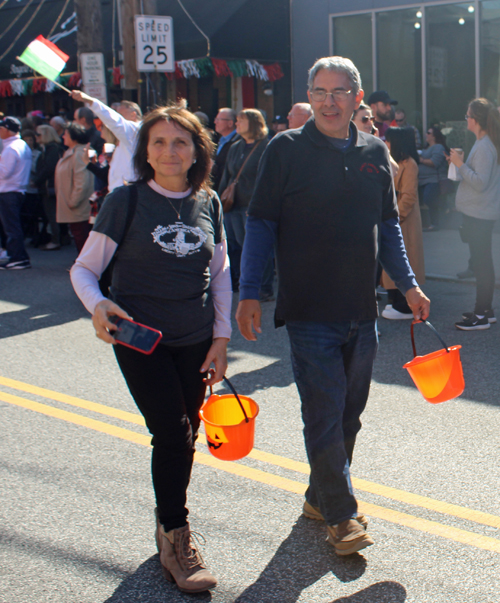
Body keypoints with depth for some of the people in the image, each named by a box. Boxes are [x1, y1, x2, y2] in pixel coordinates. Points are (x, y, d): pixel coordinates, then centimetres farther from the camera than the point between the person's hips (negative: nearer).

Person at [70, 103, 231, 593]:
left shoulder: (208, 203, 3)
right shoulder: (126, 201, -7)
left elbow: (220, 274, 11)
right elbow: (83, 269, -4)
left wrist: (221, 337, 4)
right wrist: (98, 305, -24)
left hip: (195, 340, 4)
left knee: (182, 440, 11)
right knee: (173, 434, -9)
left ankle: (168, 525, 32)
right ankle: (176, 539, 9)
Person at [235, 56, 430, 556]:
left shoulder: (374, 153, 9)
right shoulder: (286, 149, -3)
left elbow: (388, 226, 17)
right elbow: (260, 223, -3)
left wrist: (408, 285, 13)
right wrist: (249, 293, -9)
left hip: (360, 309, 5)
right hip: (308, 309, -5)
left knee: (349, 412, 12)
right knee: (324, 413, -4)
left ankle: (321, 496, 29)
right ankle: (340, 515, 9)